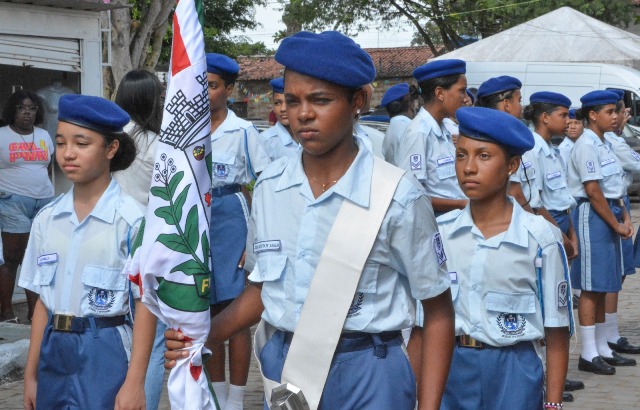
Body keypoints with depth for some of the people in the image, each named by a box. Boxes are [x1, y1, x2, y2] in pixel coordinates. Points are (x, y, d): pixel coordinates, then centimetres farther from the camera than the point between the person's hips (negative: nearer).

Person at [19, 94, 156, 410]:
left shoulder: (131, 219, -10)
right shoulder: (47, 220, 6)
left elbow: (145, 303, -9)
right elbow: (44, 300, 10)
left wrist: (134, 383, -12)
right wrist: (31, 373, 10)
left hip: (105, 352, -5)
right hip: (53, 352, 5)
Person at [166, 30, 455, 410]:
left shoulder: (398, 196, -13)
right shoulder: (269, 187, 0)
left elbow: (438, 311, -6)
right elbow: (265, 286, 11)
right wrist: (201, 334, -4)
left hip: (366, 376, -4)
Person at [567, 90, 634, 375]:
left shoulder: (603, 144, 15)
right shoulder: (586, 145, -13)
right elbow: (593, 191, -17)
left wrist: (624, 217, 7)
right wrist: (616, 224, -12)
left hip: (609, 214, 9)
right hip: (591, 216, -9)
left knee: (601, 286, 12)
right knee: (591, 287, -5)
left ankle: (602, 348, 19)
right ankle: (588, 354, 0)